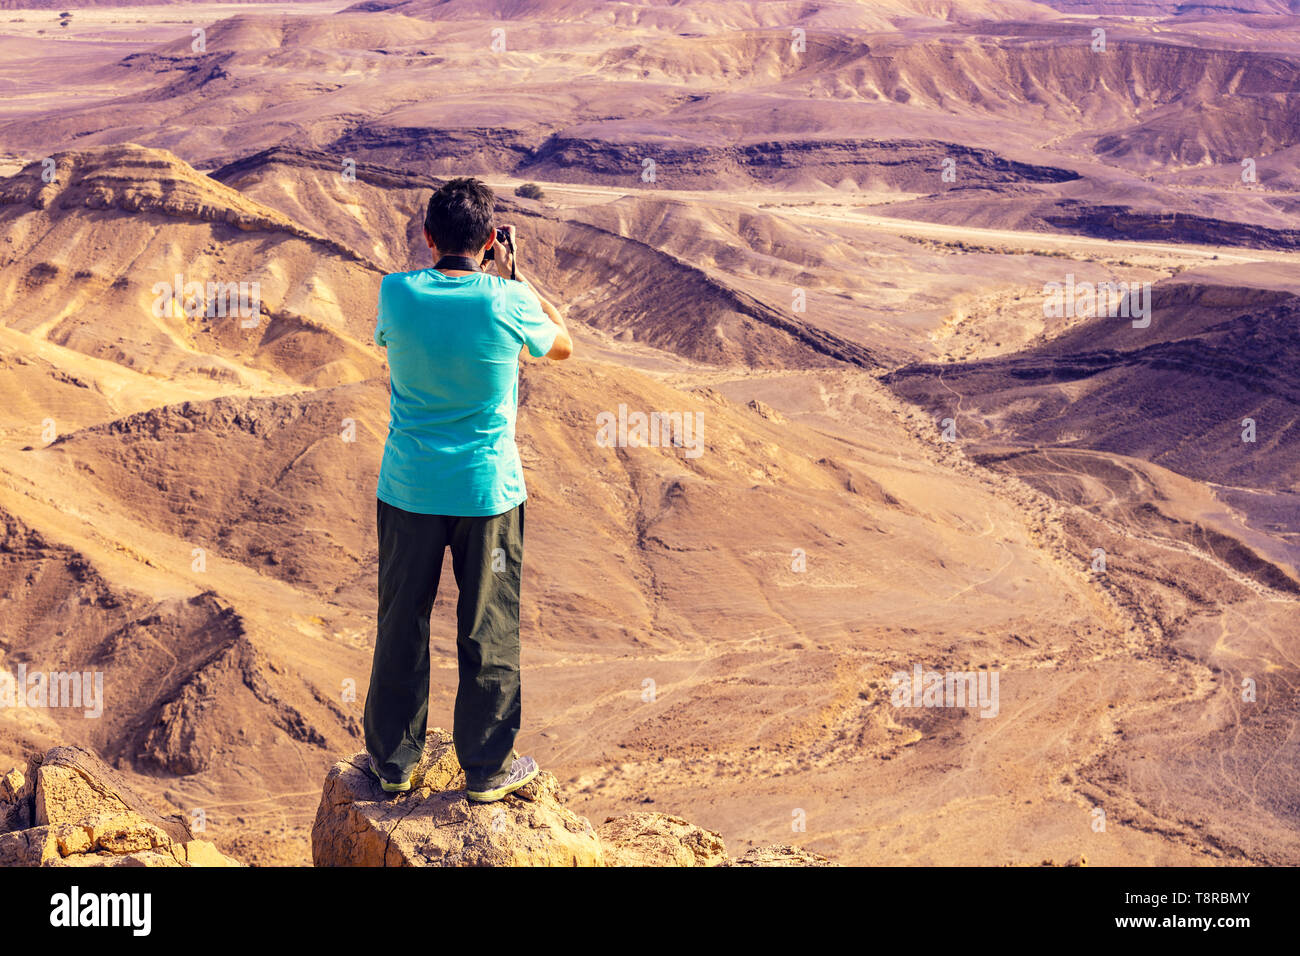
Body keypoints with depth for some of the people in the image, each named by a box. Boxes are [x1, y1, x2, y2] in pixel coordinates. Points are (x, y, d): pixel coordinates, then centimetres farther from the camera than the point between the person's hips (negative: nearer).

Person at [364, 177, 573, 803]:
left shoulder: (396, 293, -8)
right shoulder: (508, 303, -12)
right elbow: (563, 346, 8)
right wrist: (513, 275, 10)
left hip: (407, 489, 2)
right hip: (487, 492, -2)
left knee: (401, 628, 13)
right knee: (488, 633, 10)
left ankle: (393, 761, 25)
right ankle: (487, 768, 20)